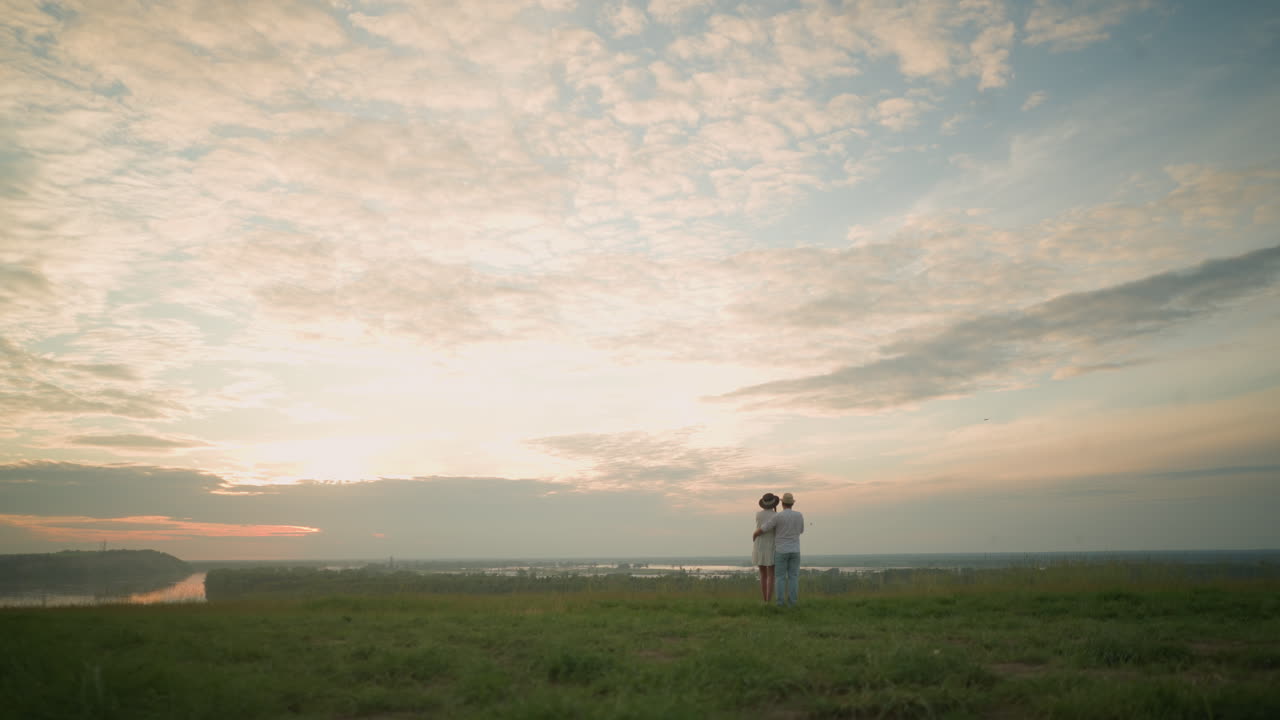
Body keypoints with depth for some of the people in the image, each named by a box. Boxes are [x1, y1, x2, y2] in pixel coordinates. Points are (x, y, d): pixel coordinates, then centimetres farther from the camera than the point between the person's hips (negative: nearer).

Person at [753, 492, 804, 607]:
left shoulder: (777, 517, -14)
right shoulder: (799, 516, -2)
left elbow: (761, 530, -11)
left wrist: (754, 535, 12)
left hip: (781, 551, -3)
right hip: (794, 551, 3)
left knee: (780, 577, 5)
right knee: (793, 577, 8)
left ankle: (780, 601, 2)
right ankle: (792, 601, 4)